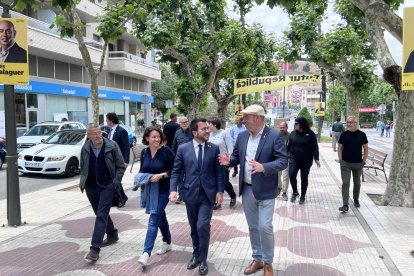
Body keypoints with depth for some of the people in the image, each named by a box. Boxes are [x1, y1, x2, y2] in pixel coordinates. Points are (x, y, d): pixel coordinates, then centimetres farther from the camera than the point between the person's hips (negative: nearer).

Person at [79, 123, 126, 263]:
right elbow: (82, 167, 13)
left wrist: (116, 182, -10)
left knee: (101, 215, -10)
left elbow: (121, 166, -4)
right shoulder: (85, 149, -1)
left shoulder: (112, 146, -10)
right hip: (91, 186, 4)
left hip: (107, 185, -4)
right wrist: (82, 182, 3)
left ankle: (95, 249, -8)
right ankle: (112, 235, 40)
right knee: (101, 213, 17)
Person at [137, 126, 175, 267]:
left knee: (153, 220, -10)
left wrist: (161, 175, -22)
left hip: (163, 190, -6)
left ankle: (146, 253, -8)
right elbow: (142, 169, 14)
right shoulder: (144, 152, 2)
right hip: (149, 190, 6)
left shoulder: (166, 151, -13)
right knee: (160, 216, 20)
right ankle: (167, 243, 37)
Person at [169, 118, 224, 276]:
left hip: (208, 194, -1)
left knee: (202, 226, -12)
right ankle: (196, 254, 35)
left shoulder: (214, 149, 0)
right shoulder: (183, 149, -1)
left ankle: (202, 259, 8)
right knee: (194, 227, 14)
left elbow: (219, 172, 3)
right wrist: (173, 189, -12)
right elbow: (176, 171, 1)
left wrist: (220, 191, -5)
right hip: (191, 193, 1)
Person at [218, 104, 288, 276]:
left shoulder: (275, 136, -12)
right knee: (253, 227, 16)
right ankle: (257, 259, 33)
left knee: (265, 227, -6)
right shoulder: (242, 136, 5)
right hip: (247, 190, 6)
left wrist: (264, 167, -32)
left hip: (265, 191, -5)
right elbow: (237, 156, 14)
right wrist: (229, 160, -10)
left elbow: (283, 161, -16)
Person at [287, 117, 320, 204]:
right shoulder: (293, 133, 4)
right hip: (294, 159, 2)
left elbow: (315, 147, -6)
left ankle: (302, 197, 23)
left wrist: (316, 159, -13)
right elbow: (289, 146, 10)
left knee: (304, 178, 8)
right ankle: (295, 192, 9)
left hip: (306, 160, -2)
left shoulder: (310, 134, -4)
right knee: (291, 175, -15)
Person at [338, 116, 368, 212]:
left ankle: (356, 200, 38)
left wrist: (364, 161, -3)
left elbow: (366, 149, 3)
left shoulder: (362, 135, -2)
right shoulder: (344, 135, 0)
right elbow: (340, 148, 4)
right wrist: (340, 160, -4)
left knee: (357, 183, 16)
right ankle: (345, 205, -7)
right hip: (345, 163, 0)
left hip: (358, 163, 1)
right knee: (345, 183, -7)